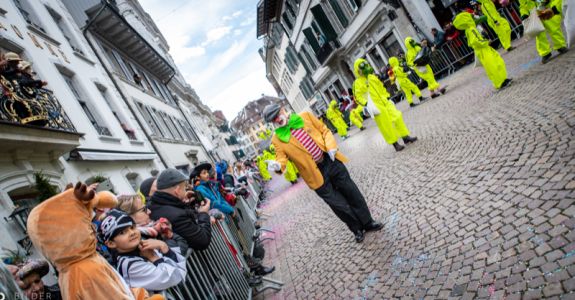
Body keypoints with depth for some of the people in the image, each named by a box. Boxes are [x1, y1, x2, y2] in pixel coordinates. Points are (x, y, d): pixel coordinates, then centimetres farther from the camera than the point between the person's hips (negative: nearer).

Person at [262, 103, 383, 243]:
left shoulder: (305, 116, 1)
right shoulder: (277, 139, -4)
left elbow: (324, 130, 7)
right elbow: (282, 157, -9)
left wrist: (331, 146, -10)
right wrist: (277, 165, -33)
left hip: (331, 161, 2)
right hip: (316, 174, -2)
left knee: (353, 194, 12)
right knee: (340, 205, 7)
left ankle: (368, 222, 34)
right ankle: (357, 229, 32)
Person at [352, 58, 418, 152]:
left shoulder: (372, 76, 13)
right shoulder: (358, 82, -7)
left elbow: (381, 87, 23)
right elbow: (357, 97, -11)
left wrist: (387, 96, 17)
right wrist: (365, 103, -23)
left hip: (385, 102, 7)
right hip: (376, 106, -6)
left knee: (397, 117, 5)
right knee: (386, 126, -2)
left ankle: (406, 137, 17)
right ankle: (395, 144, 9)